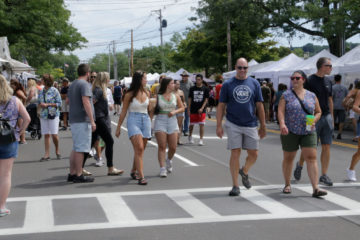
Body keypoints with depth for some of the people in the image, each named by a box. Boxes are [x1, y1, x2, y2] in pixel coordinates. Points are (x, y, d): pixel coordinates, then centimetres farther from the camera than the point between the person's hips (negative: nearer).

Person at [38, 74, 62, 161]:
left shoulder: (54, 91, -6)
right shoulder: (41, 91, 10)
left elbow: (59, 103, -6)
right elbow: (38, 101, 22)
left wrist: (47, 104, -13)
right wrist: (40, 104, -2)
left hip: (53, 115, -5)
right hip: (43, 115, 5)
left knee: (54, 134, -8)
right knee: (46, 135, 3)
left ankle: (57, 151, 16)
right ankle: (47, 154, 5)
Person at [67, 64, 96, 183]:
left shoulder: (72, 85, 18)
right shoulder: (84, 84, -12)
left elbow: (68, 101, 25)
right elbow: (86, 102, -20)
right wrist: (92, 120, -21)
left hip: (73, 120, 9)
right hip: (83, 120, -9)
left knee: (75, 148, 14)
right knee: (81, 148, -6)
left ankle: (72, 173, 16)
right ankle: (79, 175, -4)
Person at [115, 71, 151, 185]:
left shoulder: (147, 93, 9)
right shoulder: (129, 95, -3)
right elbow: (123, 112, 2)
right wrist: (118, 127, 3)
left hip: (146, 120, 5)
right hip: (133, 121, -5)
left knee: (141, 150, 8)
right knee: (139, 148, -17)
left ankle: (133, 171, 29)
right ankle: (141, 177, -19)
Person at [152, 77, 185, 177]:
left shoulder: (176, 96, 9)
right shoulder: (158, 97, -1)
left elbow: (182, 108, 12)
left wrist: (174, 111, -5)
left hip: (172, 121, 3)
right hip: (160, 121, -3)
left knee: (173, 147, 2)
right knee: (162, 146, -6)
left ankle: (169, 160, 33)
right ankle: (162, 168, -4)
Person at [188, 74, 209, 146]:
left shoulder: (205, 89, 0)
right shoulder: (192, 88, 4)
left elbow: (206, 99, -1)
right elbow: (189, 99, 7)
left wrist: (202, 108, -12)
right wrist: (188, 109, 2)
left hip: (202, 110, -2)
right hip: (193, 110, 2)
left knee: (201, 124, -6)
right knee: (191, 124, 9)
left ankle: (201, 139, -2)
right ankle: (190, 136, 32)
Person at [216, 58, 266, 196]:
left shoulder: (254, 84, 6)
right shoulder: (228, 85, 1)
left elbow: (259, 106, 8)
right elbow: (221, 106, 3)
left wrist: (263, 126, 7)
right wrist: (219, 125, -4)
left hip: (251, 125, 2)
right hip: (233, 125, -2)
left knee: (253, 154, 3)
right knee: (235, 153, -4)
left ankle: (244, 171, 34)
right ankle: (235, 186, 5)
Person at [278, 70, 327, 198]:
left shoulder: (312, 96, 9)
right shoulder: (286, 95, 2)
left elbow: (318, 112, 14)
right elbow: (280, 111, -8)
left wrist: (314, 121, -6)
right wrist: (282, 124, -26)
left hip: (308, 132, 1)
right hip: (290, 132, -1)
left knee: (311, 158, -8)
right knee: (288, 158, 9)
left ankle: (315, 188, -12)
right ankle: (287, 185, 27)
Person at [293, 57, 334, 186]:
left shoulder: (328, 82, 12)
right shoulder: (310, 81, -9)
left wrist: (332, 118, 15)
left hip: (326, 117, 6)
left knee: (326, 147, 1)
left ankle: (324, 175, 6)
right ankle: (299, 165, 28)